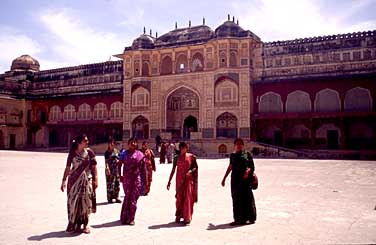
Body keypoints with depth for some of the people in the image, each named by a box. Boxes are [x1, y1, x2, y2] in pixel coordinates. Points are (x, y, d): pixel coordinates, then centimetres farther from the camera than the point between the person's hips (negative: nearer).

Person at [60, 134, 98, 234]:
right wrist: (64, 181, 0)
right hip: (74, 180, 0)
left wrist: (95, 179, -6)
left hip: (86, 180, 0)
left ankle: (85, 224, 17)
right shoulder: (72, 153, 0)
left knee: (85, 201, 3)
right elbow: (68, 168, 3)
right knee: (73, 202, 3)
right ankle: (73, 225, 17)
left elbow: (94, 167, 0)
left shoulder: (89, 152, 0)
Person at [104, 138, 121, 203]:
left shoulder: (116, 151, 11)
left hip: (116, 169, 5)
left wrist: (118, 160, -2)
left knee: (117, 183, 7)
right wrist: (107, 169, -22)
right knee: (110, 184, -2)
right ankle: (110, 198, 7)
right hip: (110, 170, -5)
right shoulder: (107, 152, -2)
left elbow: (119, 159, 20)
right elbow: (106, 161, -10)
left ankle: (116, 198, 15)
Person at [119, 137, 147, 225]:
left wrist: (146, 181, 2)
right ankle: (124, 218, 14)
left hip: (136, 178, 1)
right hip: (126, 178, -1)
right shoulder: (124, 153, 4)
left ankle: (131, 218, 14)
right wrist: (120, 175, -10)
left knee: (133, 198, 3)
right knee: (127, 197, 3)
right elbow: (120, 165, 2)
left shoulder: (140, 154, 4)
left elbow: (143, 168, 5)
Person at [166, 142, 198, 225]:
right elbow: (173, 170, 4)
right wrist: (169, 181, 2)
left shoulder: (191, 157, 1)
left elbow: (196, 167, 7)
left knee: (188, 197, -2)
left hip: (188, 179, -1)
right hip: (179, 180, 1)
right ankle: (179, 215, 22)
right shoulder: (177, 158, 2)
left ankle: (187, 218, 5)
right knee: (179, 197, 6)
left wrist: (191, 171, -14)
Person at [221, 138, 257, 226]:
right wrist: (224, 178, 21)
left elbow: (252, 166, 3)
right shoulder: (232, 155, 15)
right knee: (237, 199, 3)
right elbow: (230, 167, 21)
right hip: (235, 179, 3)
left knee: (247, 197, -2)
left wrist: (248, 171, -19)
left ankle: (251, 217, 9)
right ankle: (239, 218, 10)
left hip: (245, 179, -3)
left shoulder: (247, 154, 7)